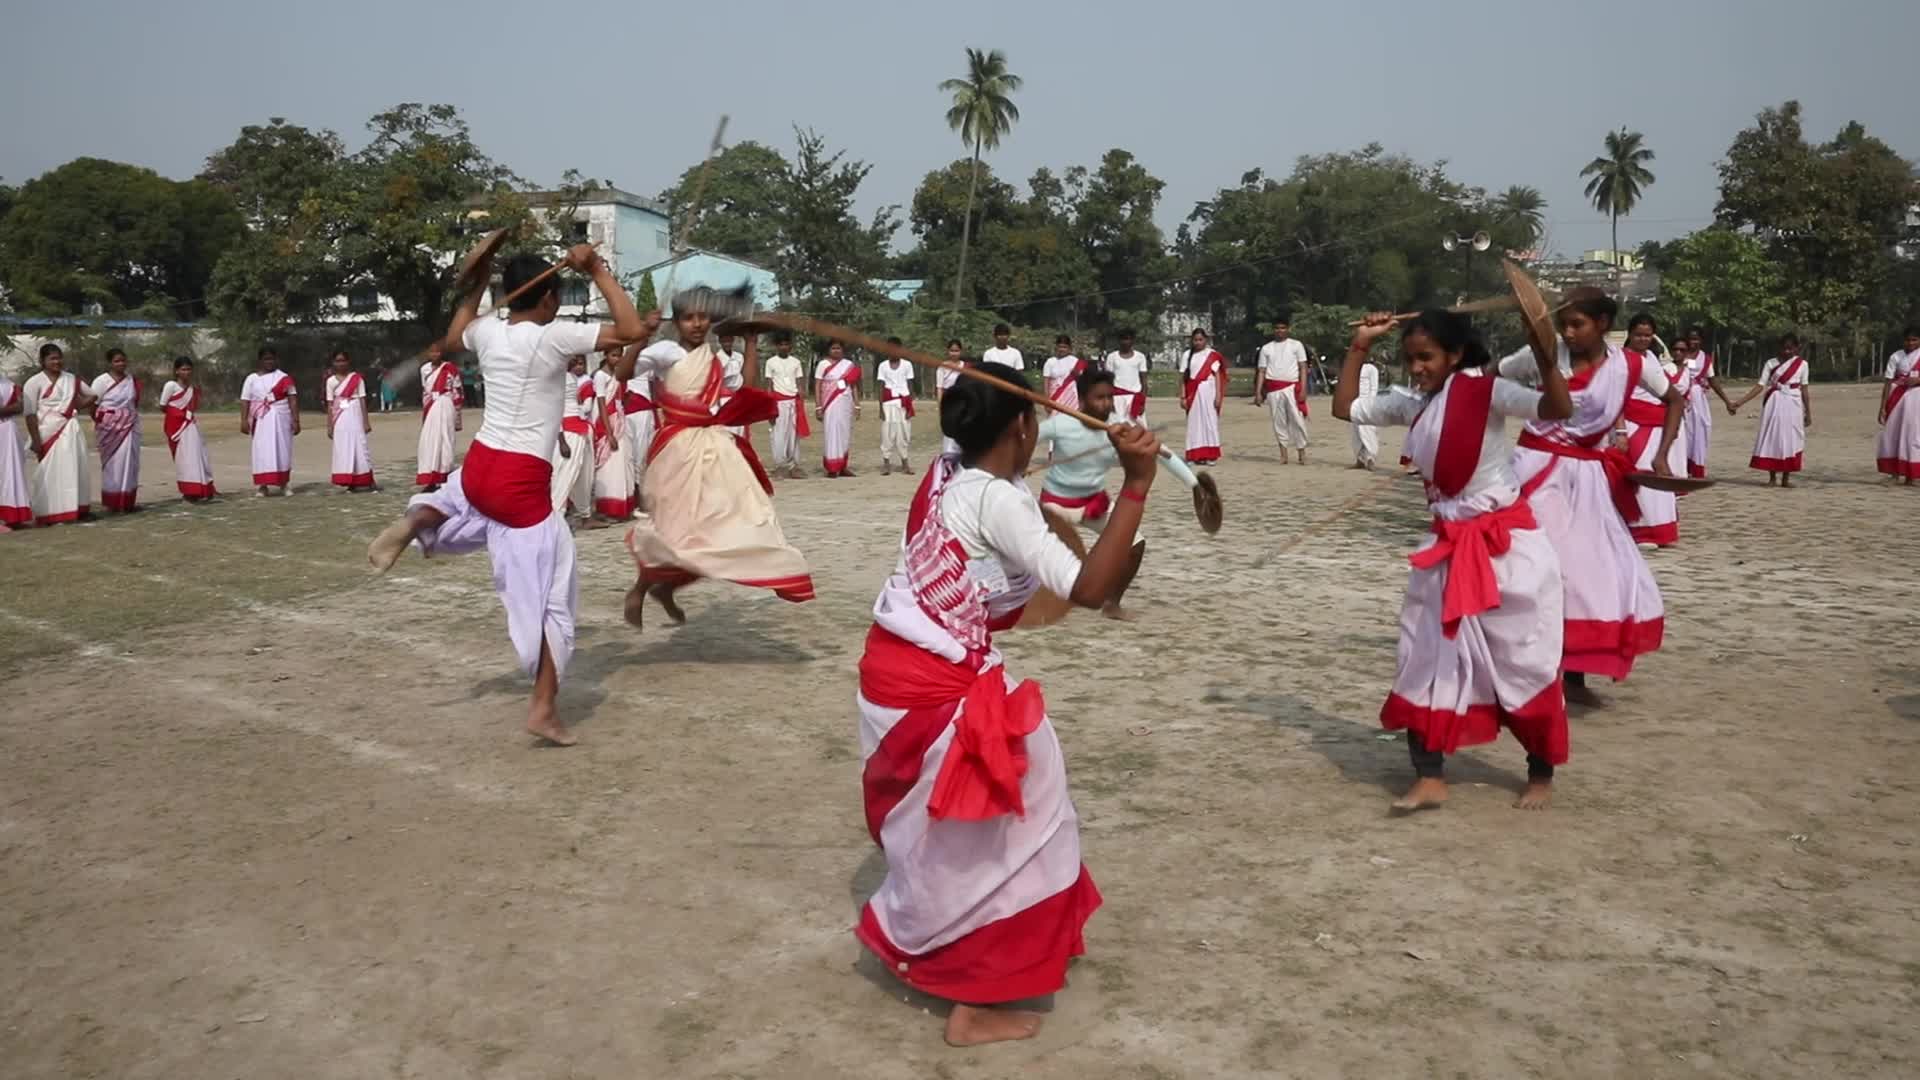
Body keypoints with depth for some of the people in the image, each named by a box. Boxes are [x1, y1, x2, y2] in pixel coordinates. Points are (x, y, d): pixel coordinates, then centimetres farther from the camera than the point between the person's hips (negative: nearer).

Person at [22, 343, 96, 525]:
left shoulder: (71, 379, 9)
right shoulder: (34, 382, -5)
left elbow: (93, 395, 22)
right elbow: (30, 413, -9)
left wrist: (78, 406, 5)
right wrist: (36, 440, -14)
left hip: (70, 430, 5)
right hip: (48, 432, -5)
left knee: (75, 469, 7)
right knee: (50, 472, -4)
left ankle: (78, 509, 14)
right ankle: (50, 514, -1)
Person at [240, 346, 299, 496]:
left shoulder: (284, 378, 5)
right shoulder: (252, 379, 7)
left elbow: (293, 400, 0)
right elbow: (245, 401, 3)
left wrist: (295, 420, -8)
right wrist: (244, 421, -8)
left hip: (281, 419, 0)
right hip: (261, 420, 0)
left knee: (282, 450, 1)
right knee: (262, 452, -5)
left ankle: (283, 485, 11)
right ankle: (262, 486, -5)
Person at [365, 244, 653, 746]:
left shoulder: (487, 331, 6)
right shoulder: (555, 336, -13)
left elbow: (451, 339, 31)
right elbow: (632, 331, -16)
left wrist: (475, 286, 32)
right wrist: (597, 270, -11)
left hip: (479, 464, 6)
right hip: (522, 481, -6)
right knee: (548, 595, 2)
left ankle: (413, 523, 14)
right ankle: (544, 708, 4)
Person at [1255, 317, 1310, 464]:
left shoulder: (1296, 345, 8)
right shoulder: (1266, 348, 14)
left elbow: (1303, 368, 4)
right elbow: (1262, 371, 11)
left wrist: (1303, 389, -7)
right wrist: (1258, 392, 2)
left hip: (1292, 387, -2)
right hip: (1273, 389, 2)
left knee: (1297, 420, -7)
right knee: (1279, 421, 4)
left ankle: (1302, 453, -1)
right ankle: (1283, 454, 9)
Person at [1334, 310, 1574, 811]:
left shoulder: (1487, 390, -12)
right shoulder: (1412, 406, 7)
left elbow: (1557, 409, -23)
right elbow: (1345, 408, 13)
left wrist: (1544, 354, -37)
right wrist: (1360, 346, 7)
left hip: (1507, 541, -6)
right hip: (1447, 544, 6)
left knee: (1525, 664, 4)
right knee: (1423, 661, 4)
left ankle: (1541, 776, 23)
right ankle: (1430, 779, 11)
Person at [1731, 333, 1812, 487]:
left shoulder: (1802, 364, 4)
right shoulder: (1771, 363, 3)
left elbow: (1804, 389, 7)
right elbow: (1760, 386, -2)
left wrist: (1808, 413, 6)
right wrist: (1738, 403, -12)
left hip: (1792, 406, 0)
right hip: (1774, 405, 0)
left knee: (1790, 439, 0)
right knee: (1771, 438, -2)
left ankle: (1786, 478, 7)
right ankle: (1772, 477, 5)